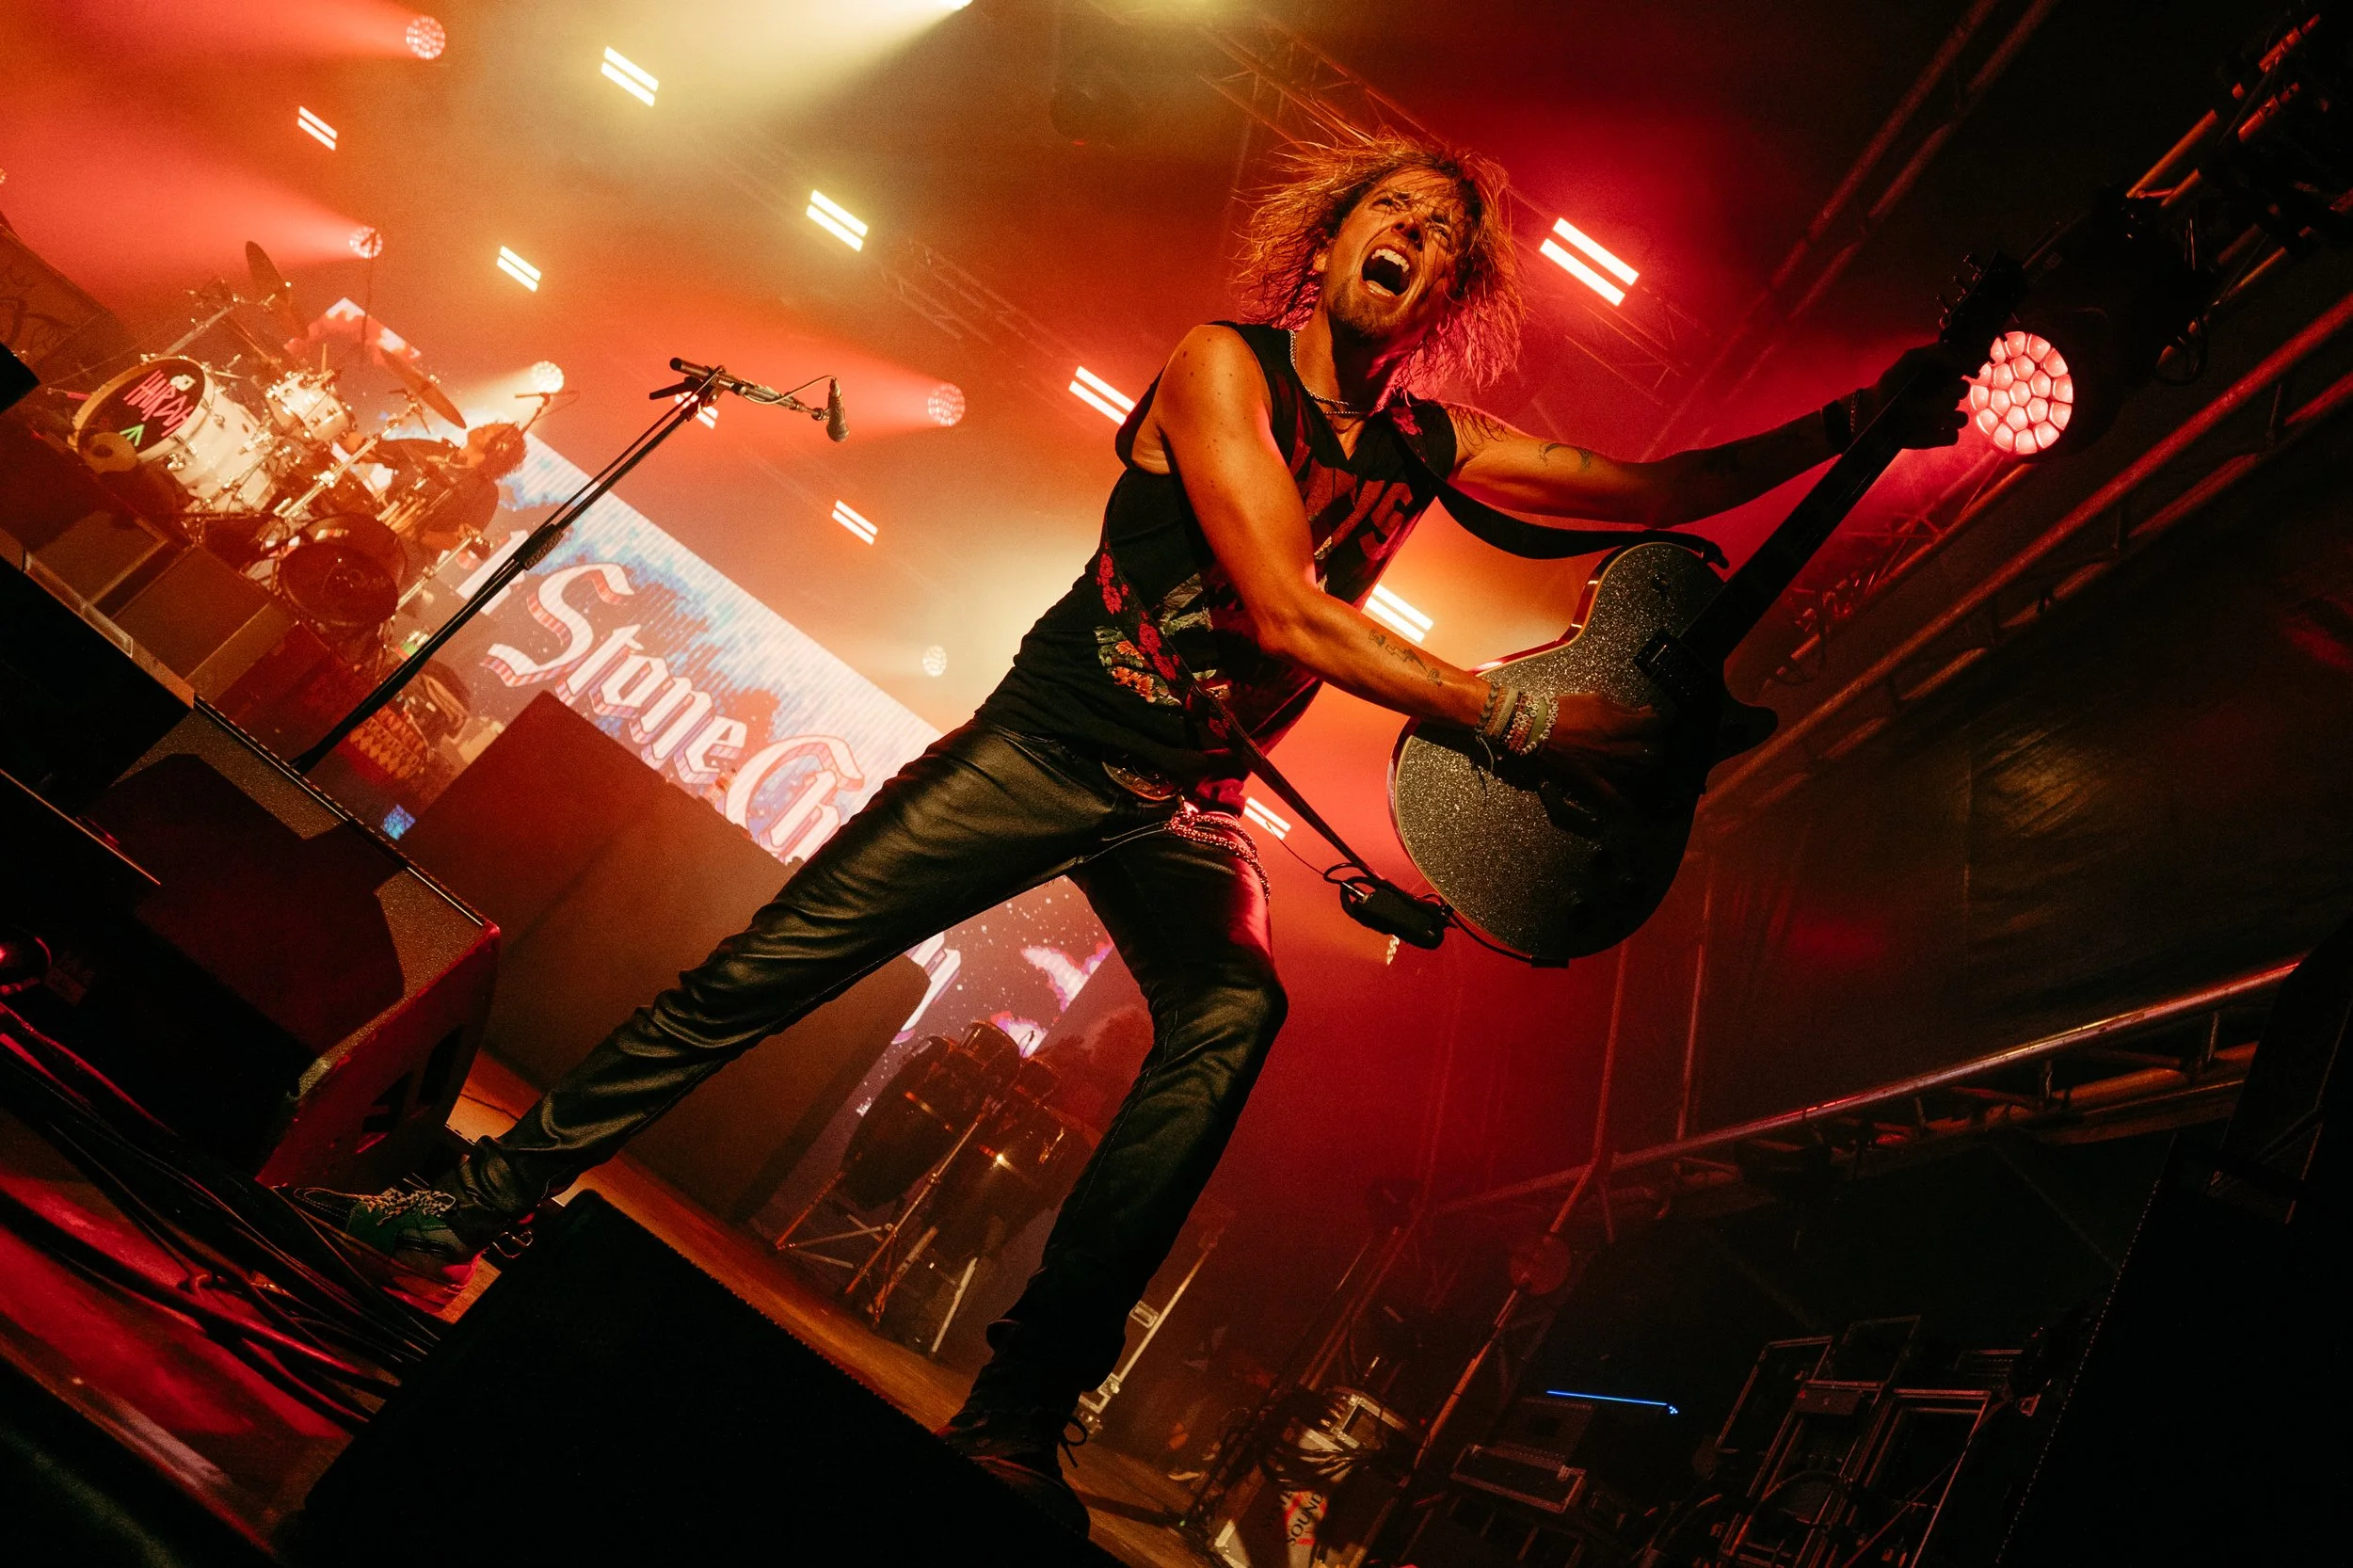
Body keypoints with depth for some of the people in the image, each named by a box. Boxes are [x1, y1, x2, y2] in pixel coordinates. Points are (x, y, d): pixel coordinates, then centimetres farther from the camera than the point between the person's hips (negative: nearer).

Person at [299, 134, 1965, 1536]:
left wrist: (1862, 418, 1)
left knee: (1236, 1016, -21)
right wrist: (1522, 718, -23)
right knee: (771, 963, -7)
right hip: (1048, 746, -4)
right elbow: (1289, 607, -23)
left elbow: (1655, 489, 8)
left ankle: (1019, 1410, -14)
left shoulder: (1433, 445, 6)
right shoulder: (1225, 364, -10)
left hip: (1191, 810, 5)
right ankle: (488, 1195, 12)